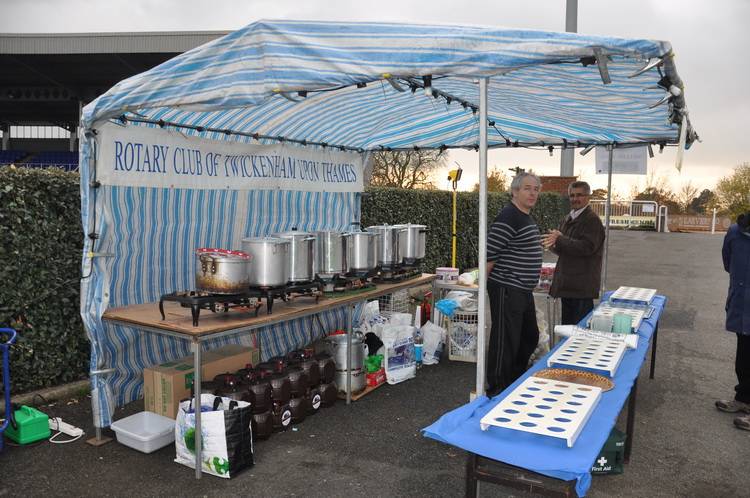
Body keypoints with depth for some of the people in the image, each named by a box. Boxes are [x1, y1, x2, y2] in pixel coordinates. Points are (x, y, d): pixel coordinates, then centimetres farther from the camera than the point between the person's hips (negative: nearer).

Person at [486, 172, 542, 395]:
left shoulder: (527, 218, 13)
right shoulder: (508, 218, -18)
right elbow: (489, 253, -20)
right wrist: (484, 285, -17)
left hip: (524, 291, 10)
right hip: (507, 290, -10)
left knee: (530, 337, 20)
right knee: (506, 341, -1)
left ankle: (516, 381, 37)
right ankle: (497, 390, 13)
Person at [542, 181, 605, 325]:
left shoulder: (592, 220, -10)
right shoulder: (568, 219, 16)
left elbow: (586, 247, -22)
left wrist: (560, 240, -23)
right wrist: (554, 245, -4)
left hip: (582, 286, -8)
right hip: (567, 283, 8)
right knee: (567, 325, 16)